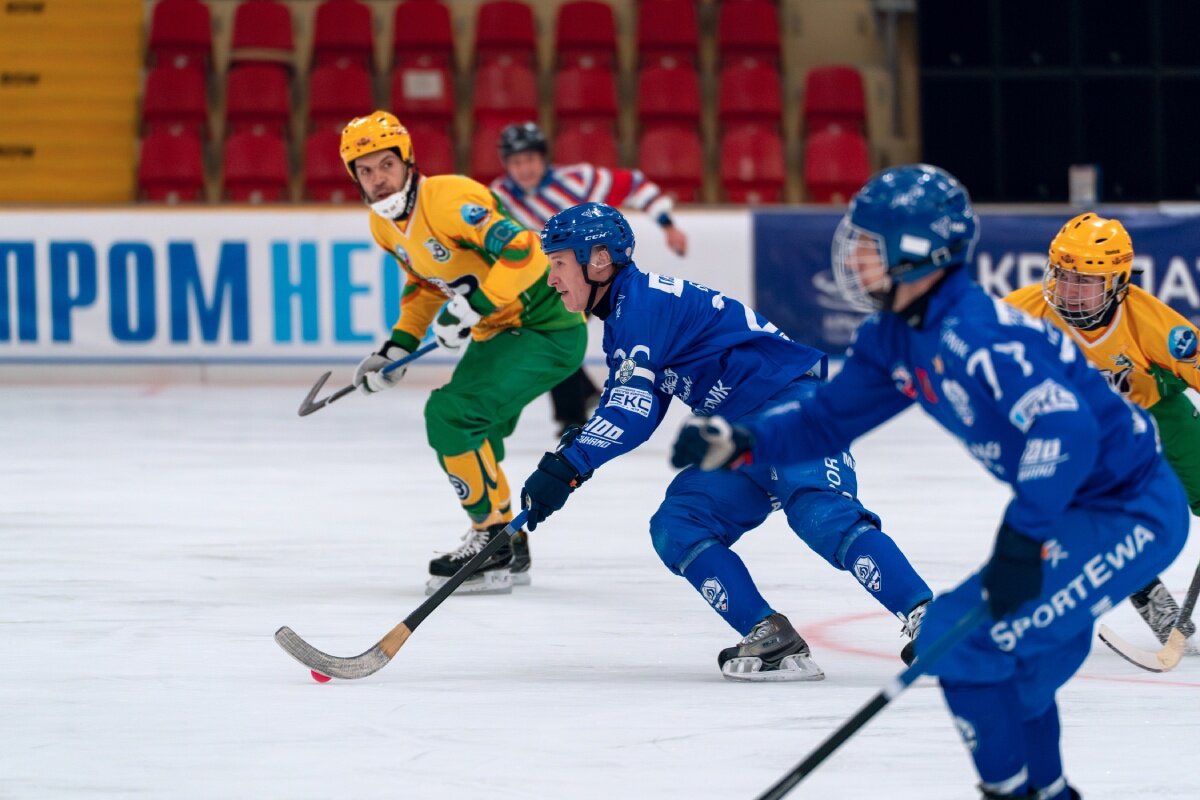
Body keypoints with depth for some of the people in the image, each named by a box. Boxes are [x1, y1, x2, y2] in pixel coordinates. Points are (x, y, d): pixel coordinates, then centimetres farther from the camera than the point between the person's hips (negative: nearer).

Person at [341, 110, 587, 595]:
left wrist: (474, 306, -31)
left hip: (547, 328, -10)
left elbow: (524, 251, -31)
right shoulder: (384, 223, 5)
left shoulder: (449, 200, -25)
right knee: (465, 431, 16)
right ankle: (508, 553, 31)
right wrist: (398, 345, 10)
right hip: (497, 332, 10)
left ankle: (496, 541, -10)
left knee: (450, 413, -19)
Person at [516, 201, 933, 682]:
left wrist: (567, 469, -21)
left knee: (819, 513, -29)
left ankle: (925, 618, -38)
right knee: (676, 527, -2)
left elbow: (633, 408, -19)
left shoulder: (644, 300, -11)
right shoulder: (623, 320, 21)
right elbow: (624, 408, 24)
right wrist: (569, 450, 8)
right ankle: (772, 641, -12)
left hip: (791, 403, -10)